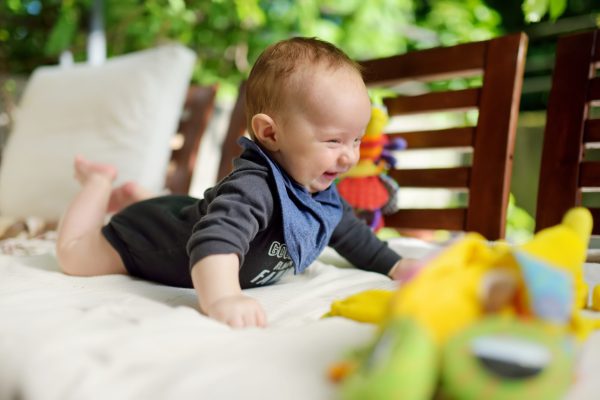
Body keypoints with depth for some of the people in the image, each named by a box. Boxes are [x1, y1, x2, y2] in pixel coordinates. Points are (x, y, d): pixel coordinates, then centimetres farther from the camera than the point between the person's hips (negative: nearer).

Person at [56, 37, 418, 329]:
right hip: (152, 235, -8)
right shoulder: (254, 188, -45)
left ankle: (131, 195, 48)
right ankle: (101, 181, 23)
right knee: (73, 255, 3)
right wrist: (221, 299, -78)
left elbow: (350, 231, 5)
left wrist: (393, 265, 0)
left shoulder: (321, 190, -14)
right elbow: (215, 239, -61)